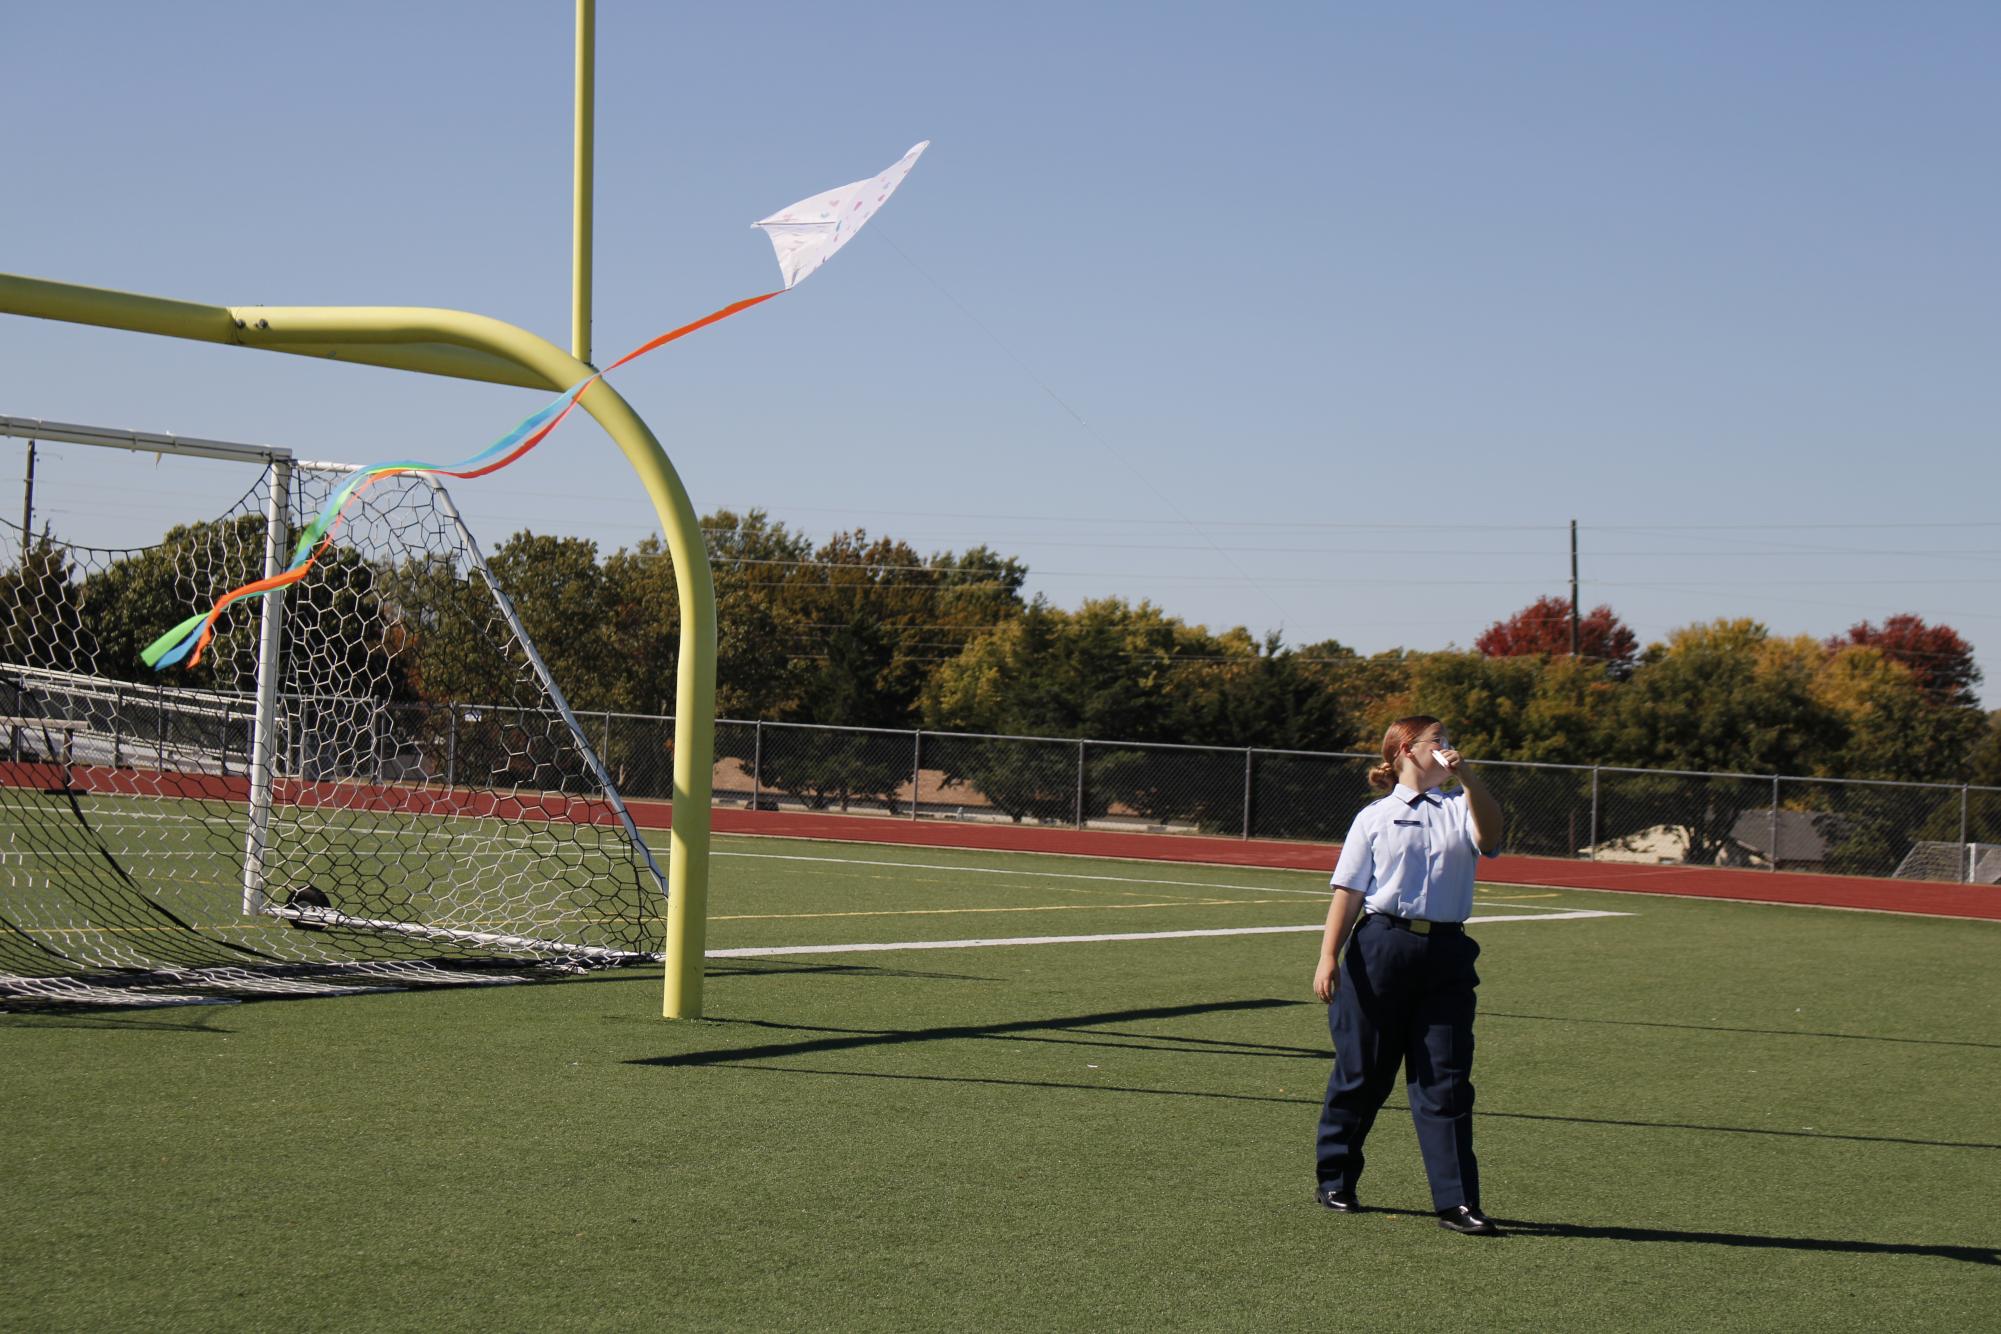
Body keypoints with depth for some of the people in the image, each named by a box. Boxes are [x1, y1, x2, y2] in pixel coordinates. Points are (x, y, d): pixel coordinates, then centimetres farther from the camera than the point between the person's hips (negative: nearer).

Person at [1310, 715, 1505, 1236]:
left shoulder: (1460, 808, 12)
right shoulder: (1375, 817, 6)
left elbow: (1490, 836, -10)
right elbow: (1348, 892, 2)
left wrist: (1466, 777, -17)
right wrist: (1328, 957, -7)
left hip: (1447, 957, 2)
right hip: (1381, 949, -2)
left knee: (1446, 1080, -2)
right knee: (1362, 1072, 6)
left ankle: (1457, 1202, -3)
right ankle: (1334, 1181, 21)